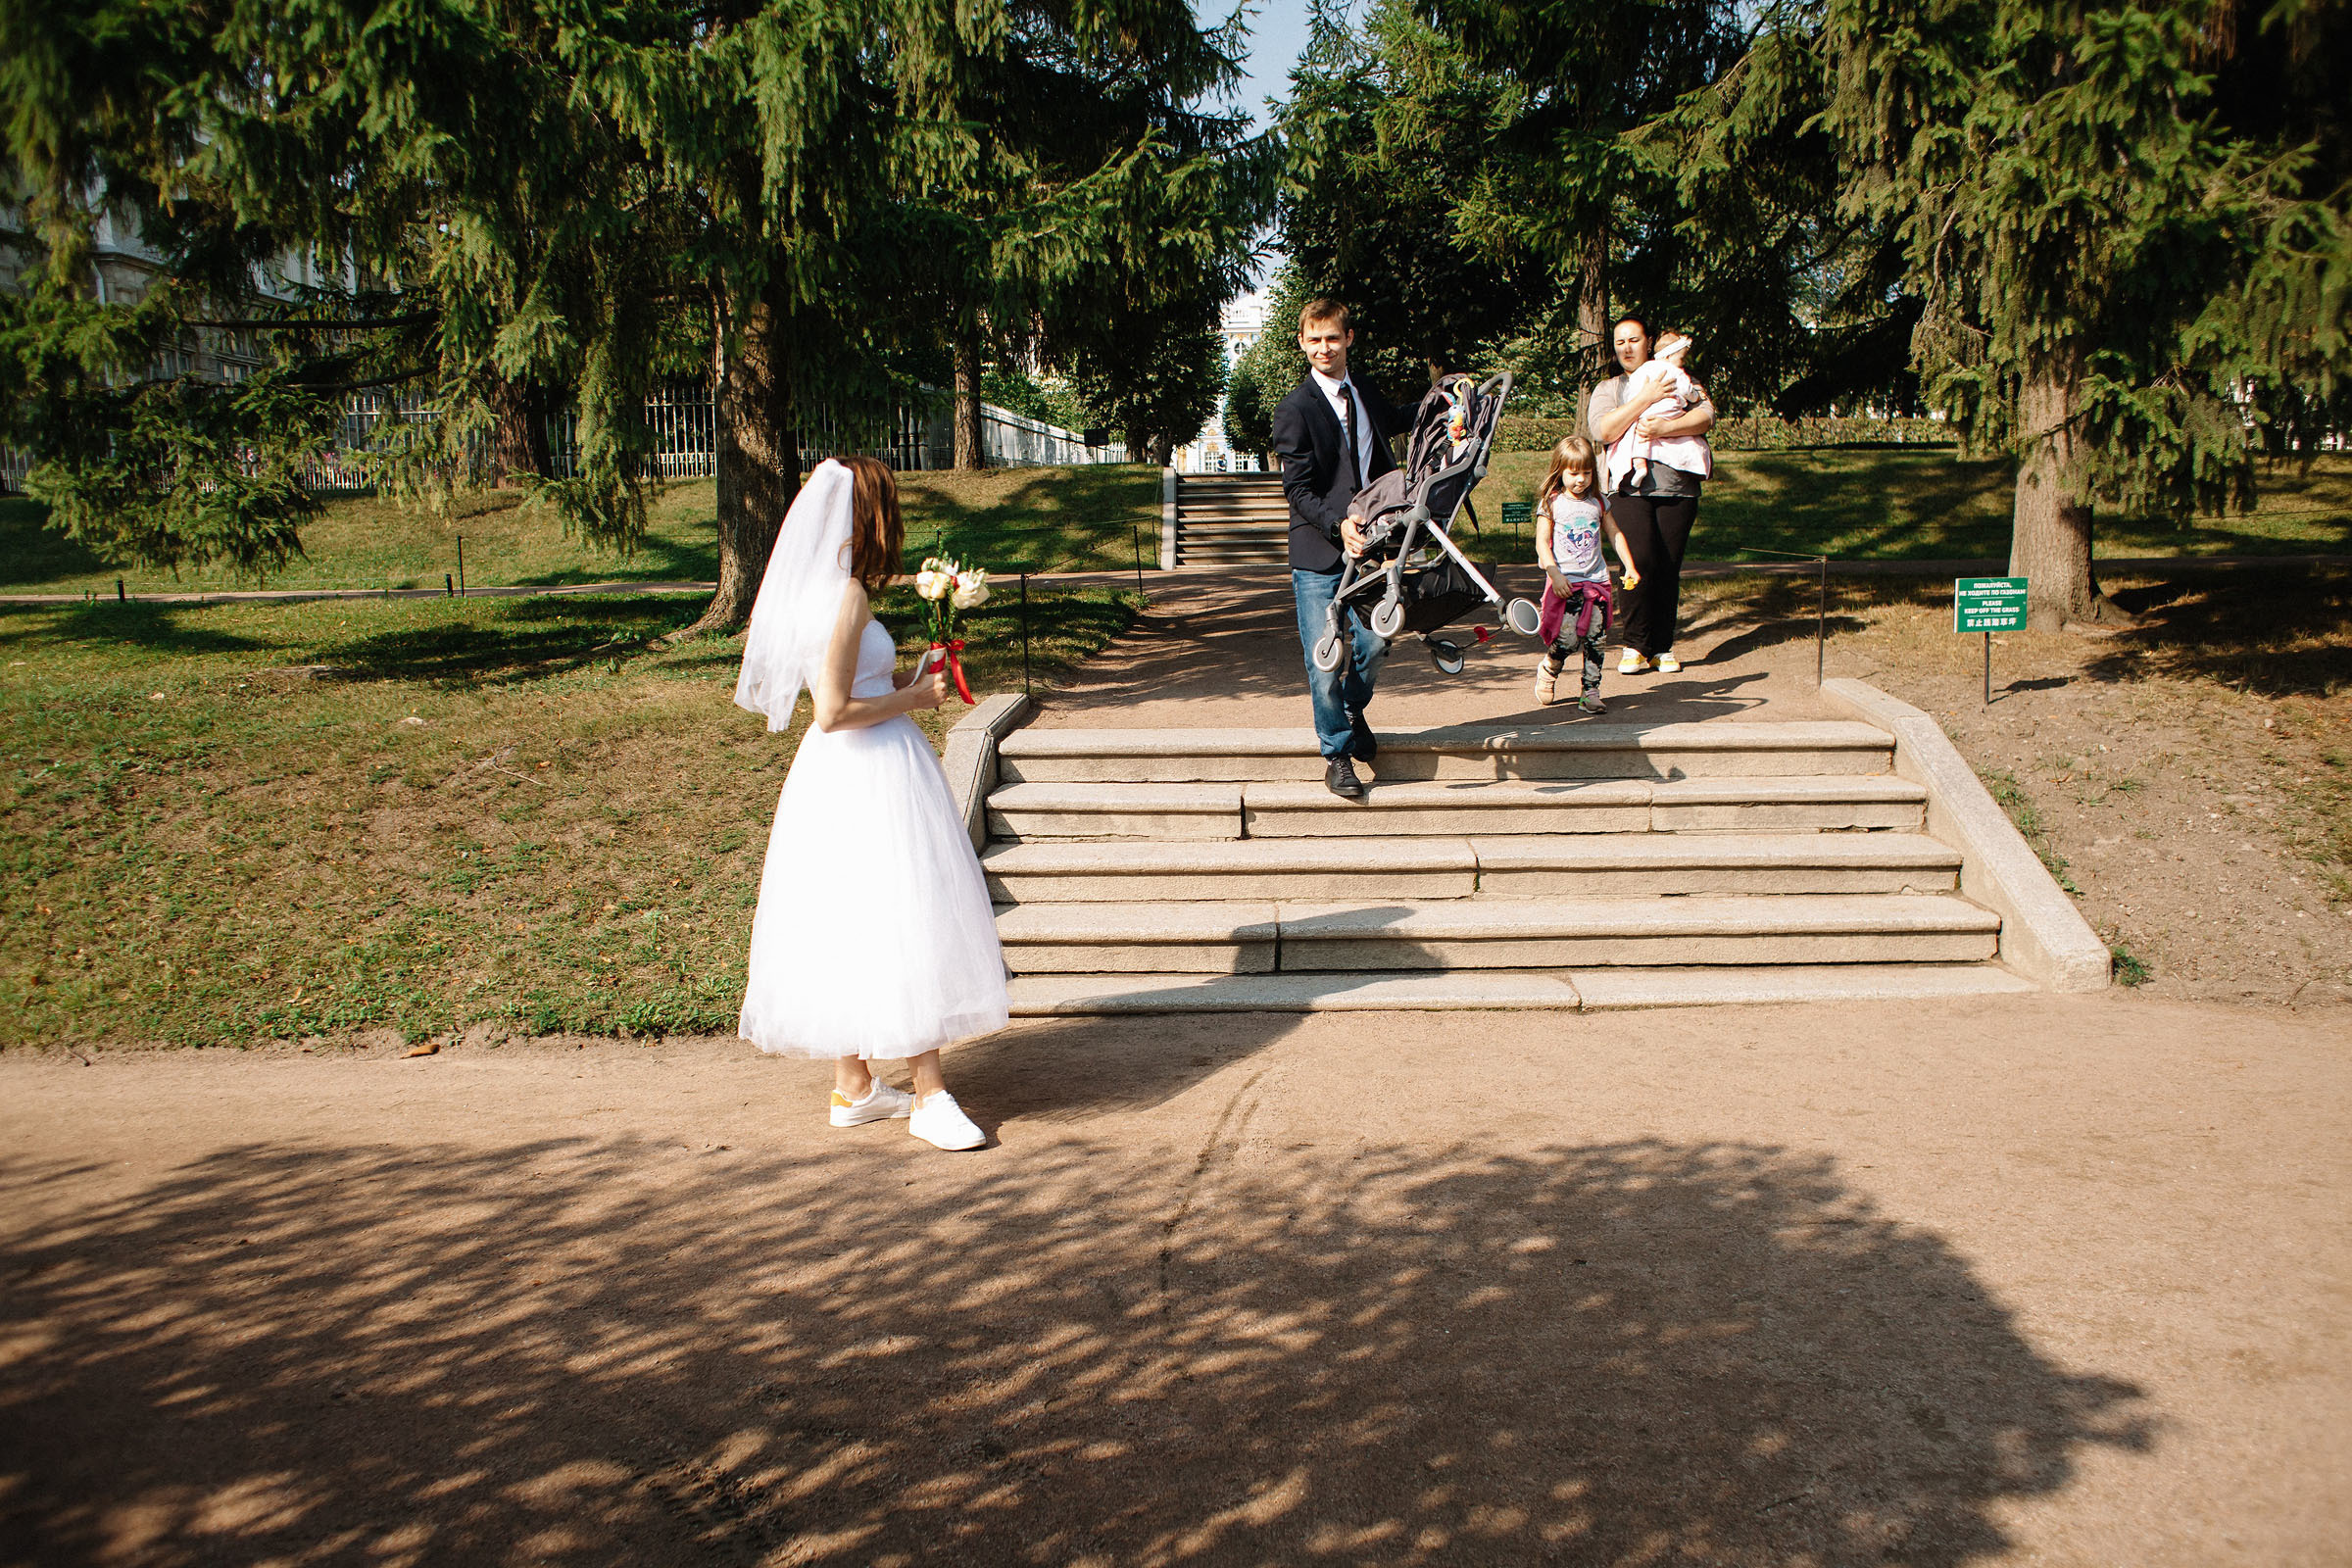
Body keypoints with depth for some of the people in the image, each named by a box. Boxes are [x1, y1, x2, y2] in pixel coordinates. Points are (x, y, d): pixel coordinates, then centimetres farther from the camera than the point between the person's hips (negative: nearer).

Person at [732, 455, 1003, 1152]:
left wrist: (901, 683, 13)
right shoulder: (847, 594, -18)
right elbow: (833, 711, -22)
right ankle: (930, 1096, 2)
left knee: (849, 928, 14)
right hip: (871, 776, -10)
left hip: (840, 774, 10)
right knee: (900, 927, -4)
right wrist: (911, 698, -11)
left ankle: (852, 1087, 24)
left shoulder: (819, 591, 10)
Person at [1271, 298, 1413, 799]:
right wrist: (1339, 524, -25)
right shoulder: (1296, 409, -8)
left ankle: (1352, 709, 34)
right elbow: (1298, 490, -12)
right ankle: (1337, 754, 15)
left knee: (1373, 644, 1)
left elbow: (1396, 424, 35)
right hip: (1318, 550, -5)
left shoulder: (1364, 391, 11)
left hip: (1367, 541, 5)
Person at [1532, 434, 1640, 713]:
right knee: (1566, 638, -10)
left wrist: (1630, 567, 10)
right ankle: (1547, 669, 21)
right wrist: (1554, 574, -16)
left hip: (1596, 579, 3)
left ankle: (1591, 691, 7)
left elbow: (1615, 534, 18)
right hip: (1565, 582, -3)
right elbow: (1542, 543, -4)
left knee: (1594, 640, -1)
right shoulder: (1551, 503, -1)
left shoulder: (1598, 502, 10)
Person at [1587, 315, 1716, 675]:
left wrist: (1664, 428, -16)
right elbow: (1603, 430, -4)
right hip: (1629, 488, -1)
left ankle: (1663, 648, 6)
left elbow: (1706, 418, 0)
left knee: (1669, 568, -4)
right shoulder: (1607, 389, 16)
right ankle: (1634, 646, -6)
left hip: (1677, 487, 1)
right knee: (1642, 561, -18)